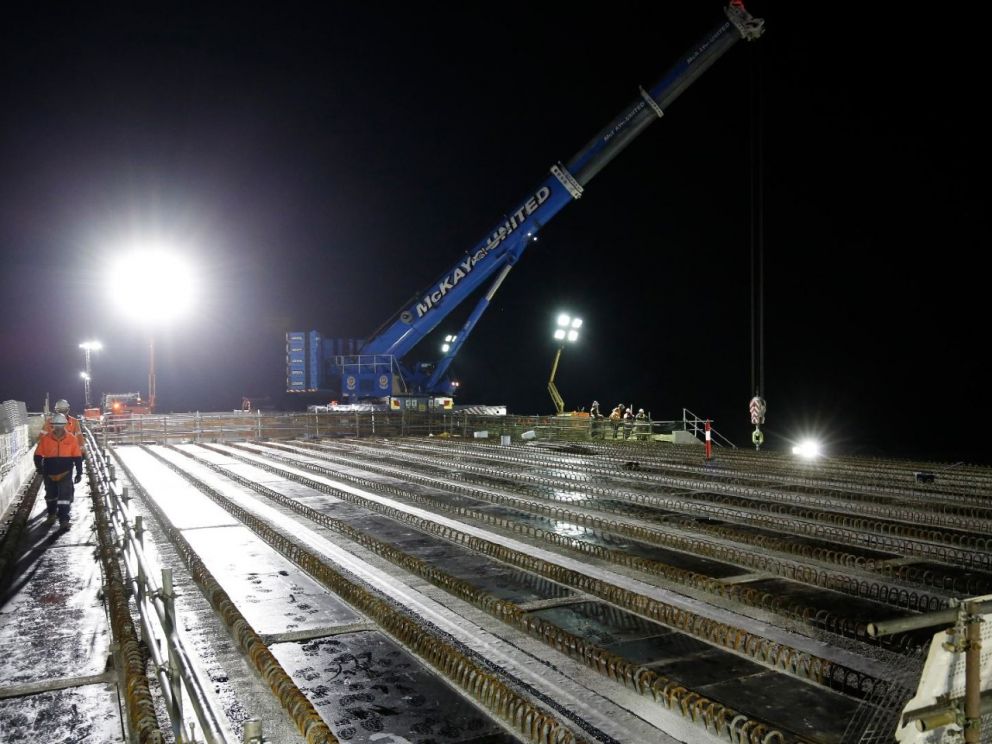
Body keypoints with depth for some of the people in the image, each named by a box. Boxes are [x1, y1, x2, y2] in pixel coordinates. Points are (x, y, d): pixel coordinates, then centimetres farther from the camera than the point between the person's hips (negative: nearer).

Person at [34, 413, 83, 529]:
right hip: (50, 474, 2)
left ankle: (64, 520, -6)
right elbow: (38, 455, 0)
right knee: (50, 496, 20)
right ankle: (51, 515, 41)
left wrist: (79, 472, -3)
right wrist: (39, 467, -15)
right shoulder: (45, 438, -8)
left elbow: (77, 457, -2)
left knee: (65, 496, -10)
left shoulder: (72, 439, -8)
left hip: (65, 473, -2)